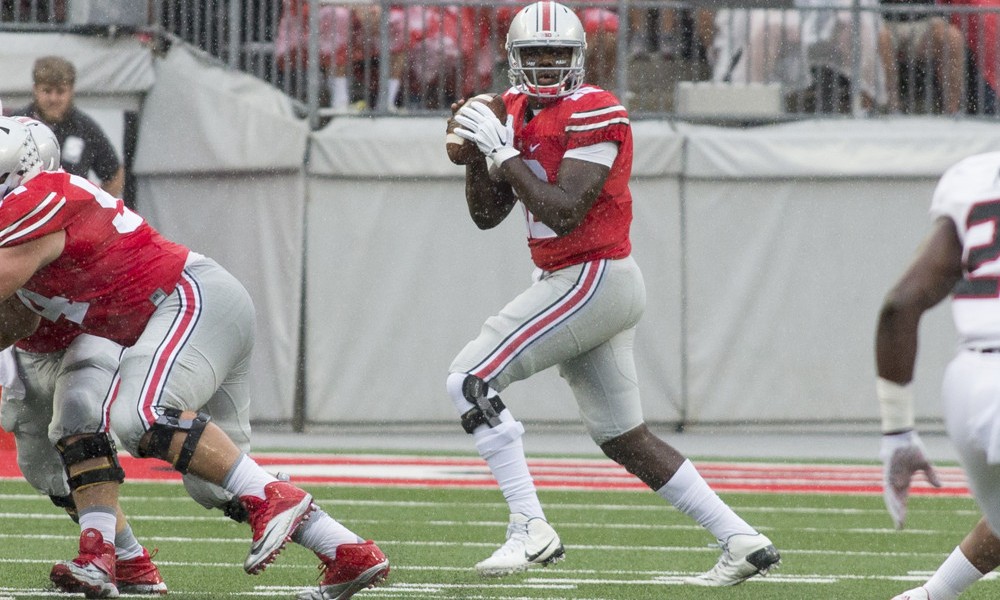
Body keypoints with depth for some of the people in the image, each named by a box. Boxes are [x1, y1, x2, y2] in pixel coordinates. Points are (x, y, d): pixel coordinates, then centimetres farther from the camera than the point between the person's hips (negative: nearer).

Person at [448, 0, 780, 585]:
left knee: (470, 379, -12)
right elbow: (486, 215, 13)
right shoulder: (518, 111, 11)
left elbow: (563, 213, -24)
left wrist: (503, 149, -21)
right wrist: (475, 152, -2)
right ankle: (743, 540, 14)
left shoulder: (593, 116, -15)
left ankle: (531, 529, -15)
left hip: (592, 280, -9)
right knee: (626, 438, 13)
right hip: (586, 285, 9)